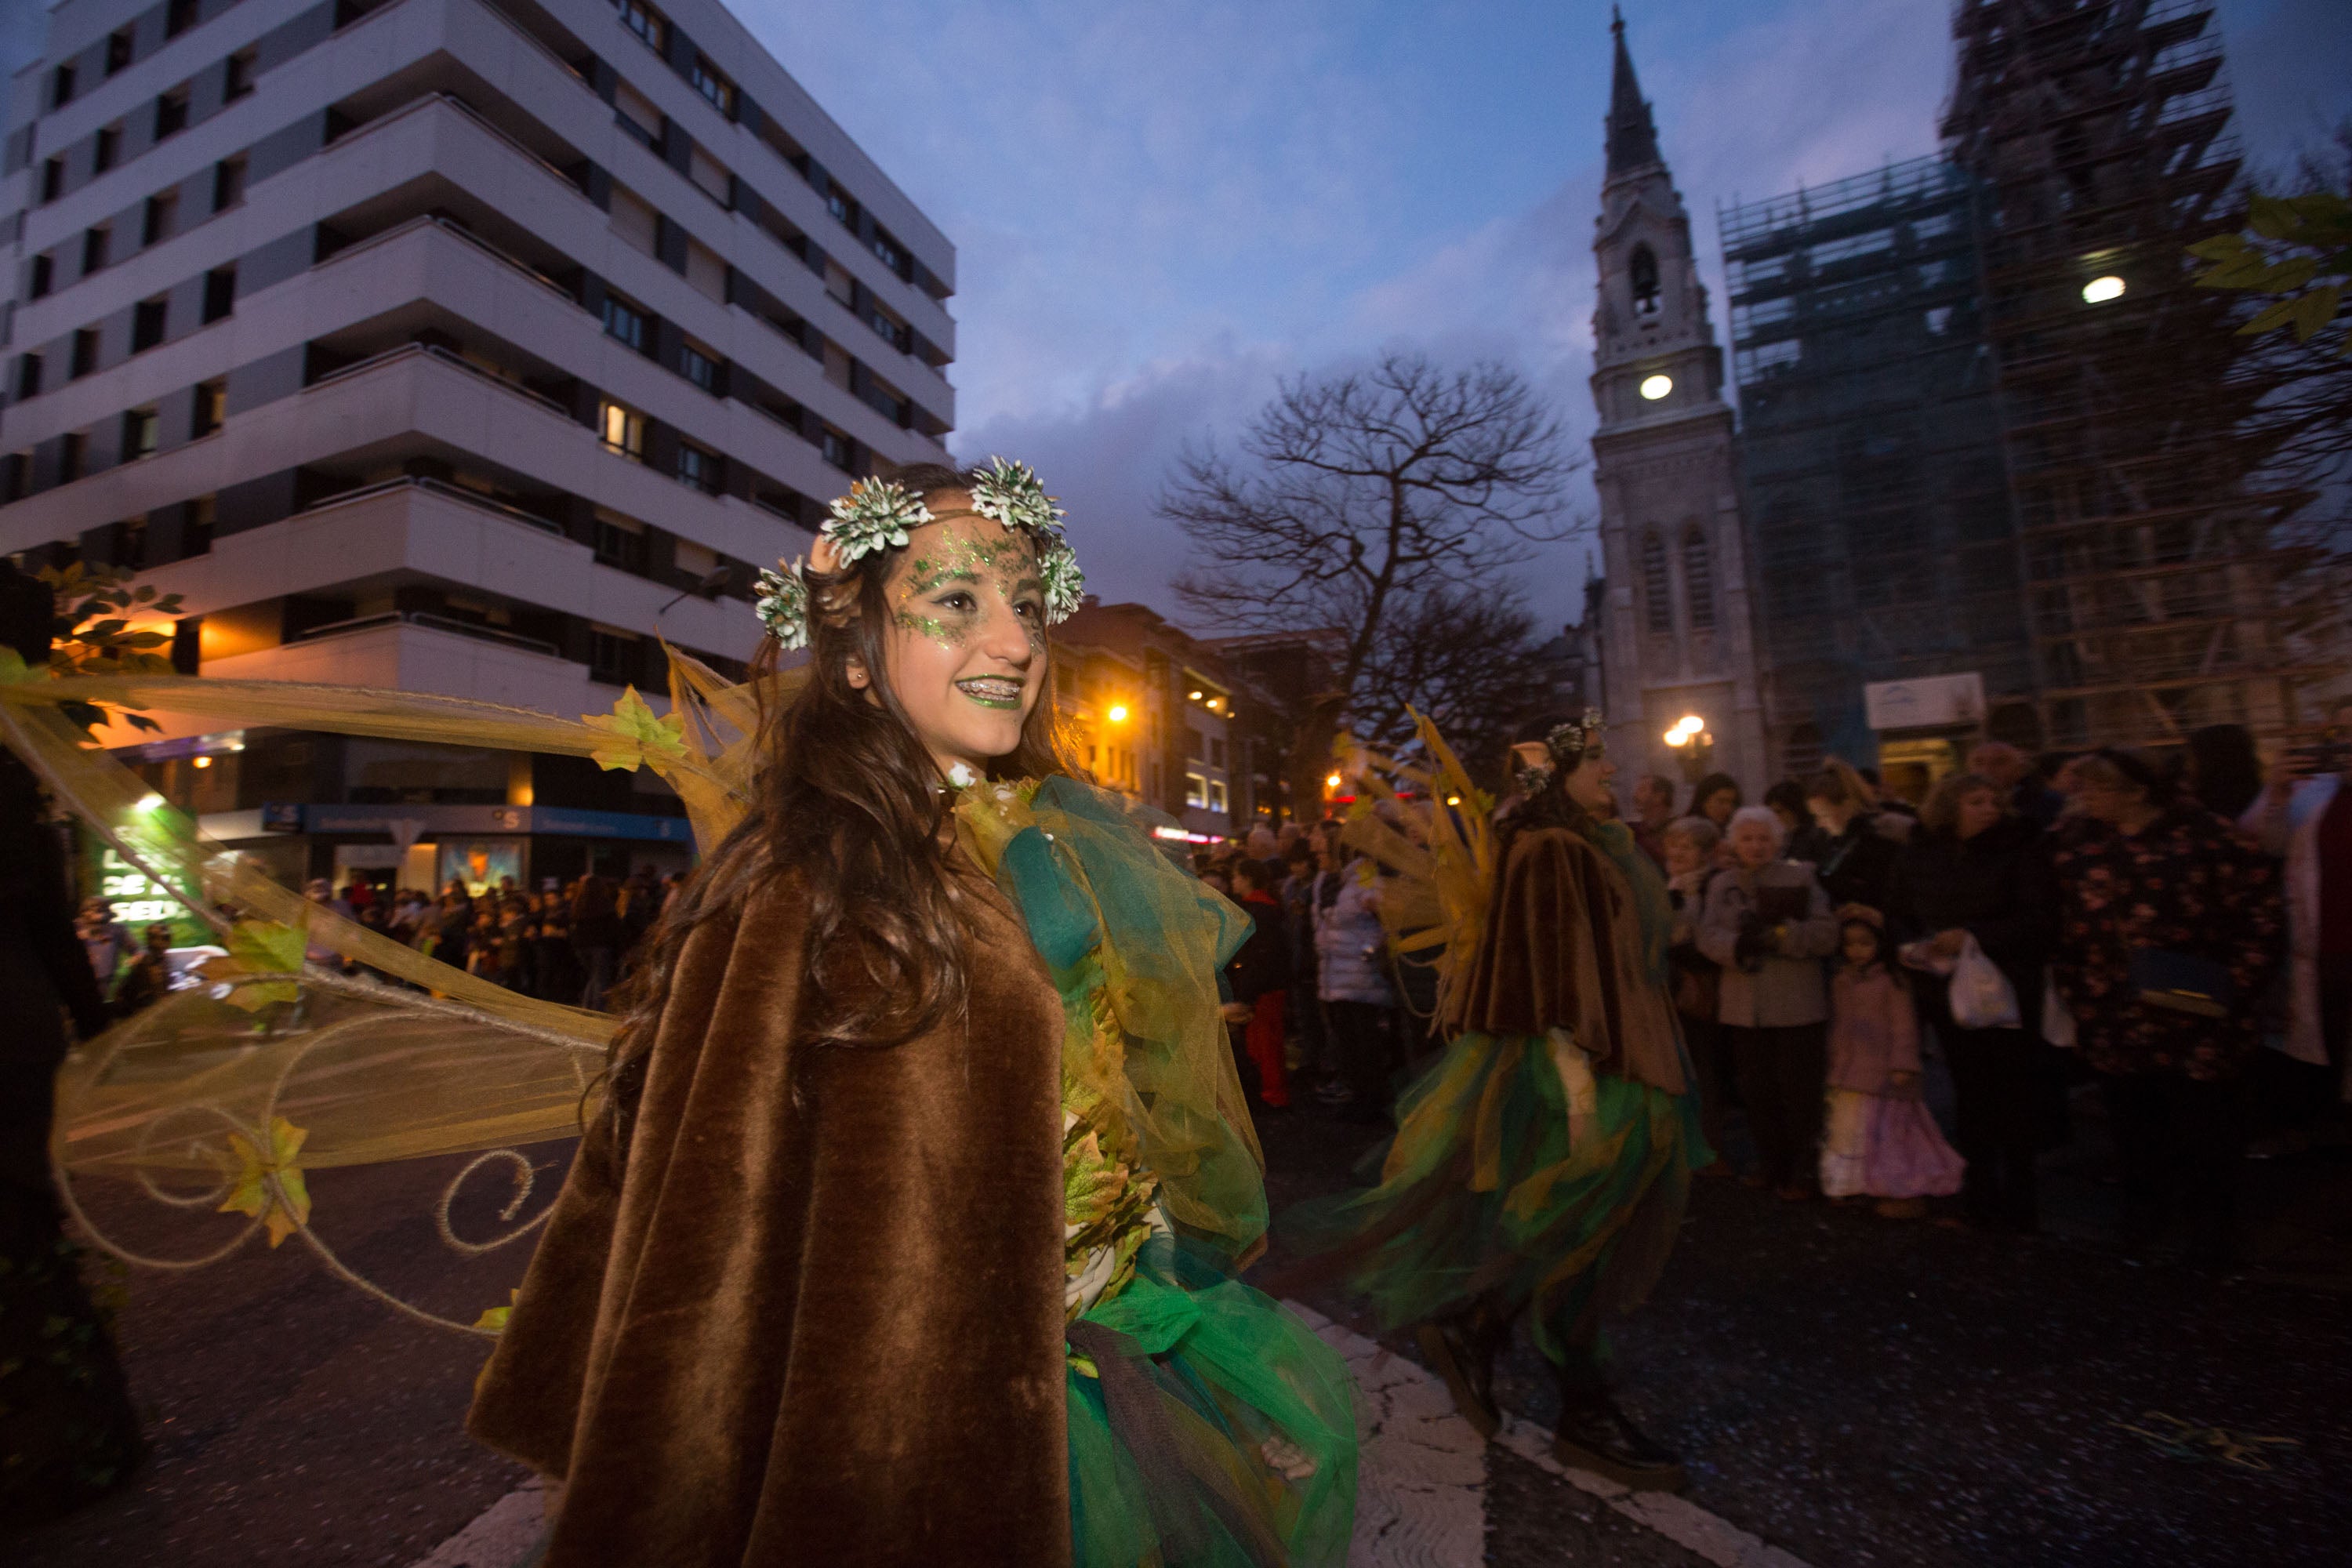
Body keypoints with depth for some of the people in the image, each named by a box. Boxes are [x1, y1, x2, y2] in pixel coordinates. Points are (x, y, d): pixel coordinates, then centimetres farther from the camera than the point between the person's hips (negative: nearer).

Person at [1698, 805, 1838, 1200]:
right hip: (1744, 1009, 3)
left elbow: (1827, 933, -9)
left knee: (1799, 1091, 4)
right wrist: (1739, 944, -22)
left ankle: (1801, 1170, 20)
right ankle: (1770, 1163, 28)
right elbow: (1708, 935, -4)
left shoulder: (1800, 877, 1)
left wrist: (1777, 934, -20)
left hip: (1796, 1008, -3)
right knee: (1757, 1092, 12)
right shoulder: (1722, 885, 9)